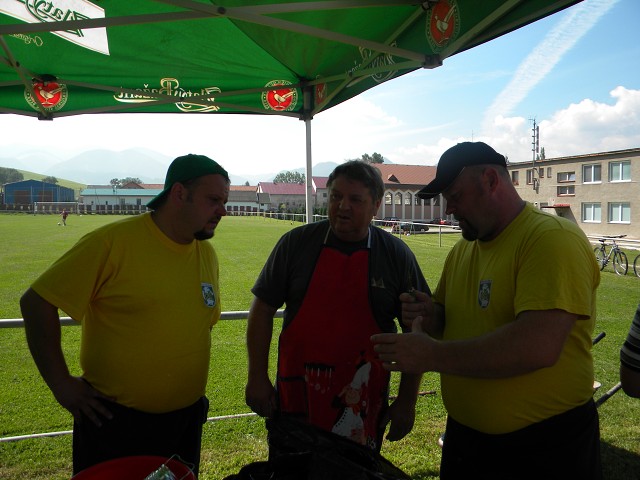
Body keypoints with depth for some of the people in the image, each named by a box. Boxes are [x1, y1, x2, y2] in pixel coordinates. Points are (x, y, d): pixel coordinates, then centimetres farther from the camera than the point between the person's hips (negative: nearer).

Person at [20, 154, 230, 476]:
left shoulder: (207, 253, 2)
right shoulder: (113, 242, -17)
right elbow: (36, 303, -13)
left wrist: (191, 384, 14)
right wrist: (60, 384, -13)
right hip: (113, 421, -5)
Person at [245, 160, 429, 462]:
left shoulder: (397, 255, -4)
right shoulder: (296, 243, -4)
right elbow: (263, 309, 1)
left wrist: (407, 401, 0)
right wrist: (257, 377, -3)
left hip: (362, 406, 0)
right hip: (294, 400, 1)